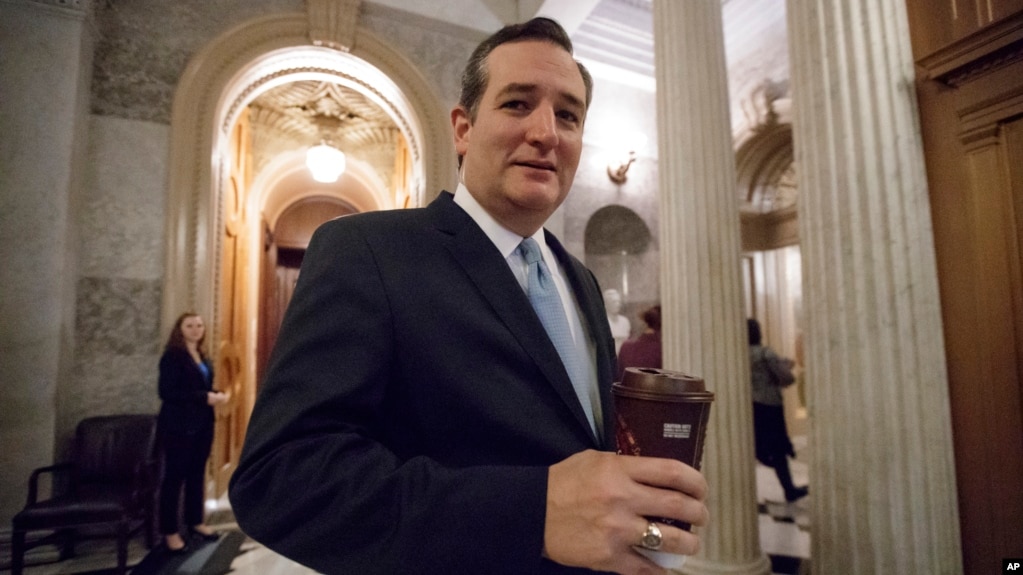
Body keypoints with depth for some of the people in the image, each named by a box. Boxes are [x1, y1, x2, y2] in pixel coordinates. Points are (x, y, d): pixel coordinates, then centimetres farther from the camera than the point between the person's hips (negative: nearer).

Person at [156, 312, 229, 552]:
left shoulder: (204, 358, 14)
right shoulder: (172, 356, -9)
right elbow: (167, 392, -18)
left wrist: (217, 394, -1)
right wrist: (205, 397, -21)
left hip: (203, 424, 7)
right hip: (178, 426, -7)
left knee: (197, 474, 13)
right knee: (174, 477, 2)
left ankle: (196, 522, 25)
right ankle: (170, 531, 12)